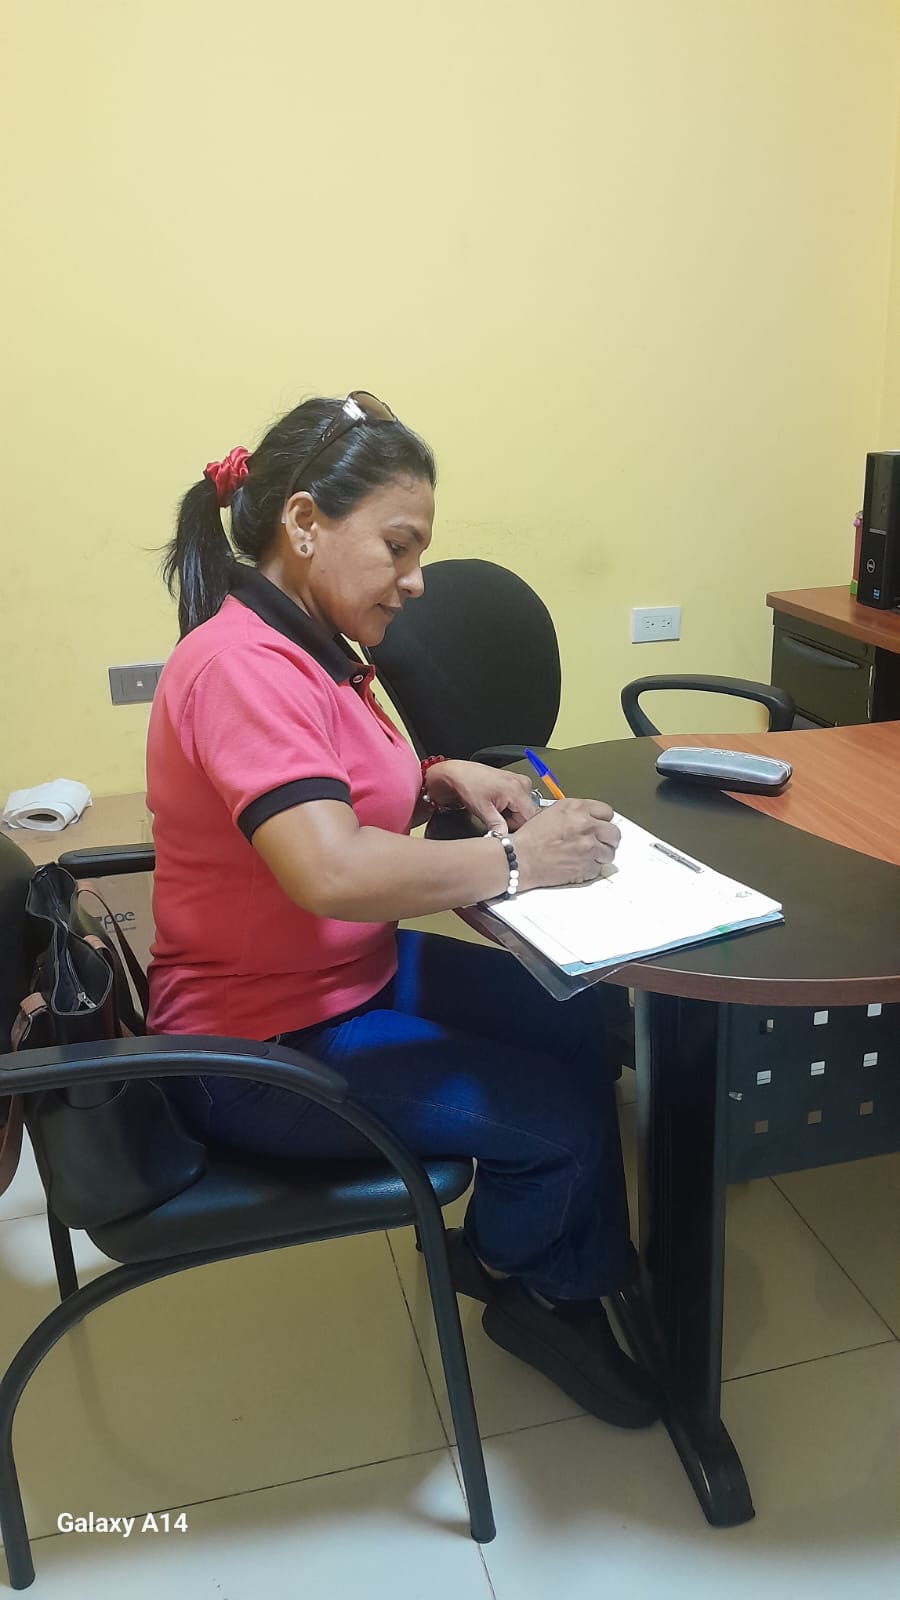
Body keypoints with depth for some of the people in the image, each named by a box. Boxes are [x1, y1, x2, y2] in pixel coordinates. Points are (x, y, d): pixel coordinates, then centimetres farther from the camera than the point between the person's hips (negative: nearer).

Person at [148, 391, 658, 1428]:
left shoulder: (301, 648, 5)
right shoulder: (244, 664, -27)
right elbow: (330, 870, -39)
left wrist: (443, 780, -2)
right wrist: (517, 859, -26)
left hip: (356, 974, 10)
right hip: (263, 1042, -10)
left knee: (578, 1024, 2)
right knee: (559, 1117, -10)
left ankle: (581, 1278, 21)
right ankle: (504, 1272, 24)